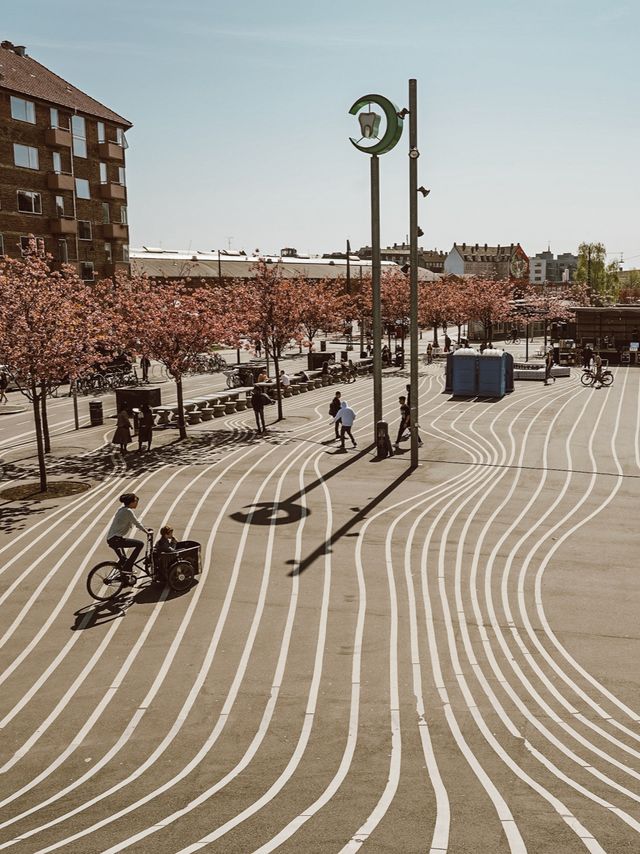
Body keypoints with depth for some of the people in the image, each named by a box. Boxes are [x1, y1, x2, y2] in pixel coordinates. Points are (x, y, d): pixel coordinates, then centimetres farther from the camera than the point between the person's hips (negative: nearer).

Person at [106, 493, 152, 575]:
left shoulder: (121, 509, 16)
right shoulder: (128, 511, -14)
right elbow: (137, 523, -9)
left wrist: (144, 528, 23)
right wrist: (147, 532, 4)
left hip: (110, 539, 11)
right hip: (115, 539, -11)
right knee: (140, 544, -15)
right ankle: (126, 568, -12)